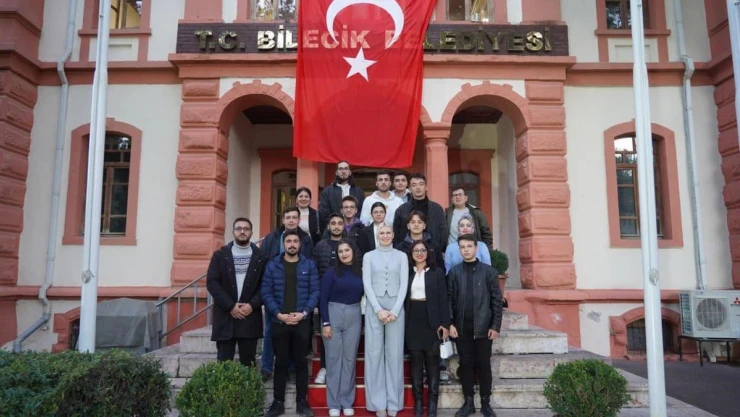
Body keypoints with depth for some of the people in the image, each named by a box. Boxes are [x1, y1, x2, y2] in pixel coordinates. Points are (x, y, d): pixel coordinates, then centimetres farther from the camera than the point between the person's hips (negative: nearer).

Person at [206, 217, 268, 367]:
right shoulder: (220, 255, 5)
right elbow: (212, 283, -4)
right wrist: (230, 306, -12)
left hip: (250, 317, 0)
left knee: (248, 363, 7)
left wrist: (252, 305, -12)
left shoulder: (260, 256, 6)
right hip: (225, 316, 0)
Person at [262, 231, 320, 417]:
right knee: (280, 362, 8)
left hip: (302, 321, 0)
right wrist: (278, 314, -12)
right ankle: (278, 402, 18)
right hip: (279, 321, 0)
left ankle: (302, 402, 17)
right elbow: (266, 292, -1)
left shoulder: (309, 265, 2)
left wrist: (304, 313, -13)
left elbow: (314, 292, -2)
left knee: (301, 362, 8)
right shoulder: (272, 265, 3)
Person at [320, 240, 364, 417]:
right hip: (333, 315, -2)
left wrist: (363, 322, 4)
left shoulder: (361, 272, 4)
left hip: (354, 318, 2)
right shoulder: (331, 272, -3)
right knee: (333, 359, 3)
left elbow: (363, 296, 7)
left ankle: (347, 402, 18)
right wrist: (325, 323, -10)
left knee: (349, 359, 8)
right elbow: (323, 298, -5)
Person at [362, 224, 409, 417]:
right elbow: (367, 285, 0)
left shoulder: (401, 256, 8)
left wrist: (394, 311, -8)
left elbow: (404, 285, 2)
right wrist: (379, 310, -10)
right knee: (374, 353, 1)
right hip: (374, 308, 0)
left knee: (395, 354, 3)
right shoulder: (369, 256, 7)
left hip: (396, 308, 0)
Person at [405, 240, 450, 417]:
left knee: (432, 360, 2)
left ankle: (432, 401, 10)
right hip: (412, 321, 1)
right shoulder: (406, 272, 8)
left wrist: (445, 323, -8)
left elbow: (443, 299, 0)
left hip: (431, 321, -1)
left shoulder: (437, 272, 4)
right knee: (415, 360, 6)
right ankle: (418, 400, 14)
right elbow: (402, 297, 6)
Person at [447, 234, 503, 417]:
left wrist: (495, 326, -6)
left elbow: (497, 300, -1)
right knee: (466, 364, 8)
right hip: (461, 327, 2)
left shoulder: (489, 271, 0)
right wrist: (450, 323, -5)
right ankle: (468, 402, 19)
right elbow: (449, 299, 3)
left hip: (483, 327, -1)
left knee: (483, 365, 6)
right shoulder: (454, 272, 5)